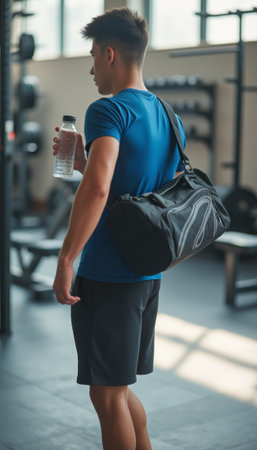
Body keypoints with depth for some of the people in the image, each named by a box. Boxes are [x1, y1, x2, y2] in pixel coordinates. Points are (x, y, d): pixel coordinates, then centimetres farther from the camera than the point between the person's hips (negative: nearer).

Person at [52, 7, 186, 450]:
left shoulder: (108, 110, -13)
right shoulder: (169, 118, 14)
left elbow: (97, 189, -29)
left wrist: (67, 259, -24)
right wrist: (83, 162, 19)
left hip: (107, 276, -9)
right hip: (149, 274, 9)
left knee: (107, 393, 5)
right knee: (118, 388, 23)